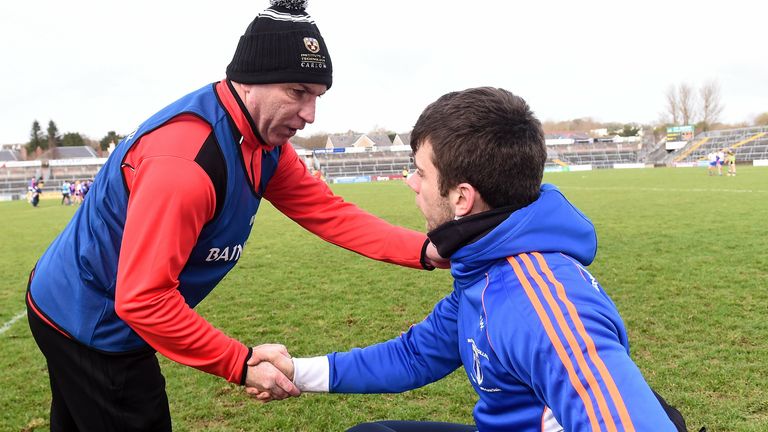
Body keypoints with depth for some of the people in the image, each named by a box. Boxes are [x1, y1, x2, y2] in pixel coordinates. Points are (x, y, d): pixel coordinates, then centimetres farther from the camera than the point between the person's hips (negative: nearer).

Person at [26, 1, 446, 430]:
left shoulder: (264, 139, -6)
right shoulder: (186, 159, -35)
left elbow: (325, 209, -8)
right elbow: (142, 299, -35)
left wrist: (424, 250, -19)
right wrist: (241, 363, -30)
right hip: (92, 328, -9)